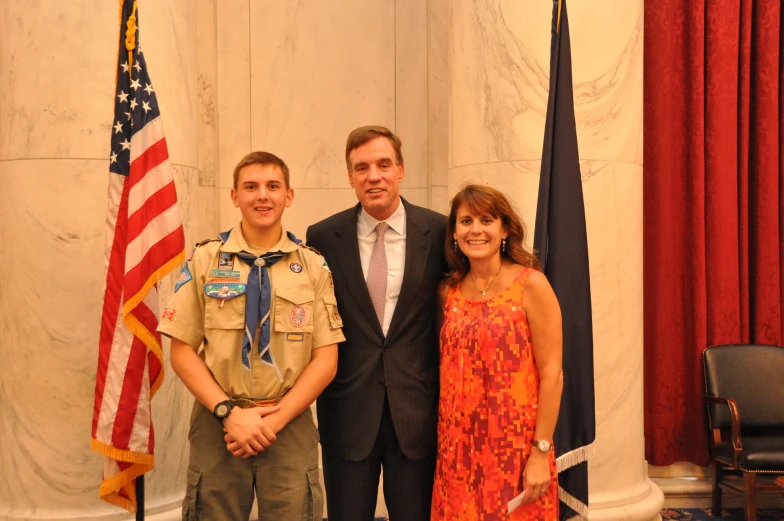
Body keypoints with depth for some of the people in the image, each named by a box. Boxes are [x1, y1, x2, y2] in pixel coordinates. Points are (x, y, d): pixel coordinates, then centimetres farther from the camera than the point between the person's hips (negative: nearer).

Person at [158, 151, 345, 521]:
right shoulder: (204, 261, 0)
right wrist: (229, 412, -12)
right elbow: (182, 352, -1)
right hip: (217, 425, 0)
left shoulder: (313, 267, 1)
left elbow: (326, 359, -2)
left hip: (291, 426, 0)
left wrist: (274, 420, -11)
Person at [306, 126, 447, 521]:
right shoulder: (323, 237, -1)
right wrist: (314, 395, 1)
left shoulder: (439, 232, -2)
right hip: (347, 409, 0)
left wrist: (450, 398, 1)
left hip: (416, 410, 0)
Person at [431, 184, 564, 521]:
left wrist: (541, 453, -13)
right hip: (458, 446, 4)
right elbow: (449, 369, 11)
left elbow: (551, 374, -11)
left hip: (515, 446, -4)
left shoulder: (531, 285, -9)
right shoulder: (449, 291, 5)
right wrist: (447, 441, 6)